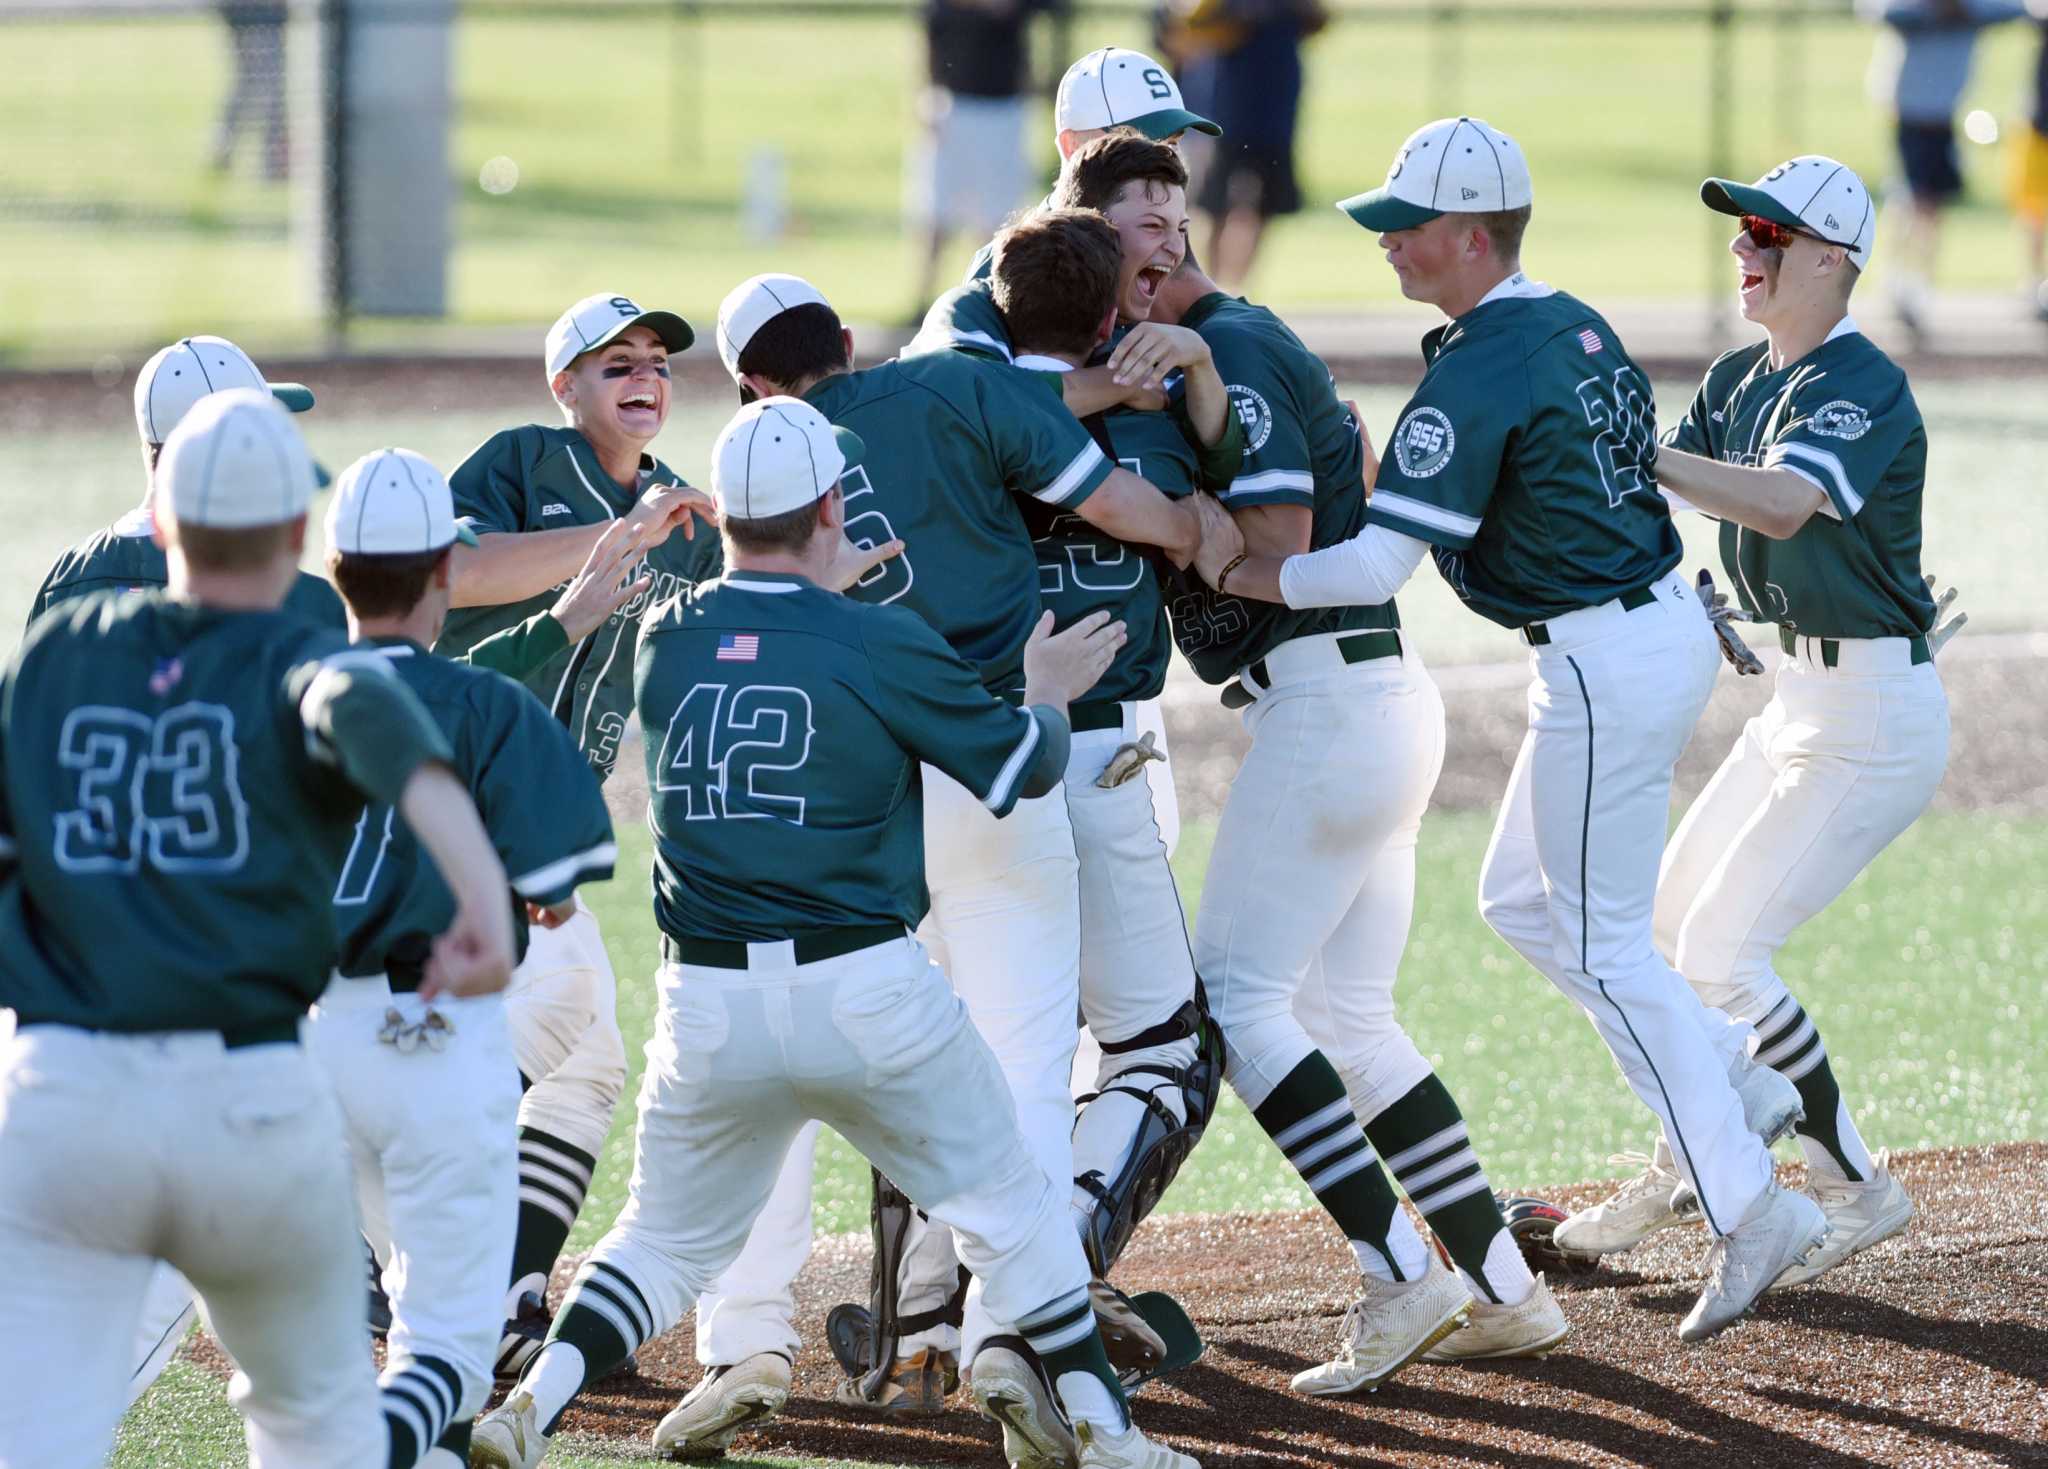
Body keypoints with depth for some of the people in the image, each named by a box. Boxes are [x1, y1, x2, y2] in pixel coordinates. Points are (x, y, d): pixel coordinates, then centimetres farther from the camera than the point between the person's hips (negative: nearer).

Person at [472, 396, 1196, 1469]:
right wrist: (1047, 695, 26)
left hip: (708, 1007, 3)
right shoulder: (884, 646, -7)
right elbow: (1023, 765, 5)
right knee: (1008, 1205, 15)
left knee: (667, 1239, 16)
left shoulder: (665, 642, 3)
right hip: (868, 996, -3)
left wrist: (830, 587, 40)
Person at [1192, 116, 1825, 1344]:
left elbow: (1379, 565, -22)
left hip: (1605, 665, -9)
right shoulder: (1582, 330, 9)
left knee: (1604, 947, -1)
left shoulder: (1476, 377, -20)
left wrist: (1241, 573, -8)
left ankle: (1750, 1207, -1)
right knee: (1523, 902, 20)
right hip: (1669, 620, 9)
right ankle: (1738, 1091, 23)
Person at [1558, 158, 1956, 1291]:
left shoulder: (1863, 389, -20)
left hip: (1871, 716, -9)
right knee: (1667, 925, 14)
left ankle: (1856, 1189, 0)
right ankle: (1675, 1171, 30)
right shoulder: (1740, 381, 9)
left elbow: (1782, 505, -38)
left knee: (1721, 952, -11)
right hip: (1799, 697, 9)